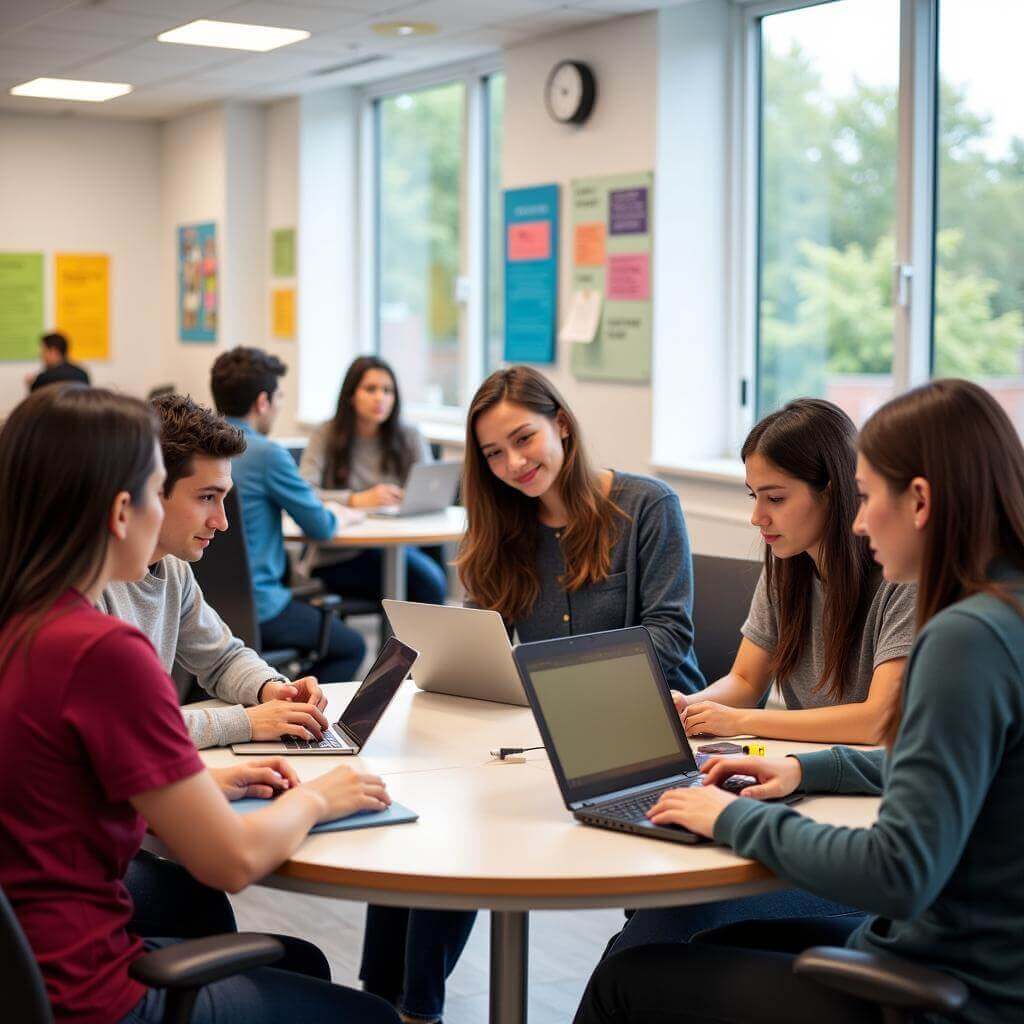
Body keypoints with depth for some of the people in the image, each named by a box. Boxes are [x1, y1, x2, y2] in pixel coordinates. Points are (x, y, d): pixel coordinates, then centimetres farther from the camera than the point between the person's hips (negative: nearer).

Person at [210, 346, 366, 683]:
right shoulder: (265, 453, -16)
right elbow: (320, 528, -8)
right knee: (350, 646, 15)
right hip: (252, 610, -7)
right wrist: (336, 514, 16)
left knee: (312, 606, 31)